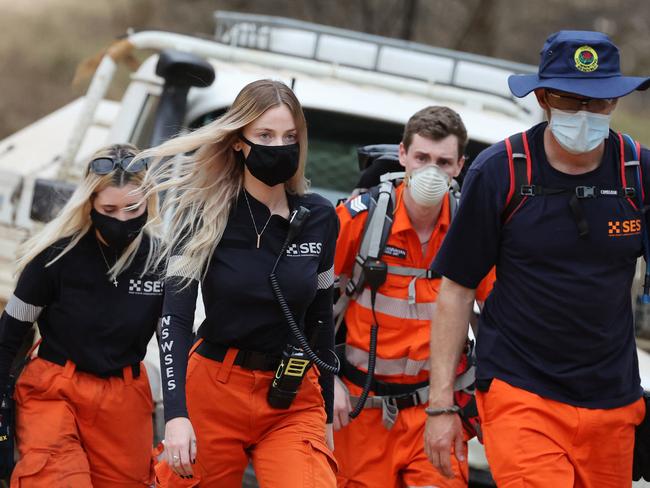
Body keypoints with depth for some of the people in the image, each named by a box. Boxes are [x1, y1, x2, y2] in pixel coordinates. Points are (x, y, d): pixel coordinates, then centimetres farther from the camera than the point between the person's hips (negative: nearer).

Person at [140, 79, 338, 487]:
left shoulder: (320, 218, 3)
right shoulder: (205, 214, -6)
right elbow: (175, 317, -11)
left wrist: (326, 415, 16)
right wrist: (176, 413, -22)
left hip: (294, 403, 2)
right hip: (213, 394, -2)